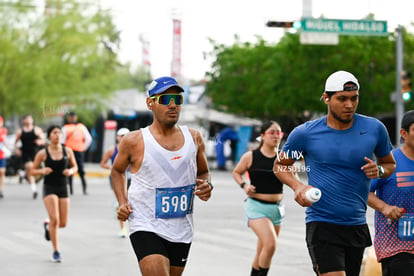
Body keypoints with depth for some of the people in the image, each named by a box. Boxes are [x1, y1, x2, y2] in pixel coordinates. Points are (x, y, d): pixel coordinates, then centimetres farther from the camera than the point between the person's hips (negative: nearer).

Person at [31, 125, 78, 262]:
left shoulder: (67, 151, 1)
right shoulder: (42, 153, -5)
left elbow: (75, 167, 13)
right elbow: (33, 171, 2)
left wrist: (71, 171, -10)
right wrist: (42, 171, -18)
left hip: (63, 188, 3)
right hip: (49, 188, -3)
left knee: (63, 223, 3)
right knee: (54, 219, -17)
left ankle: (48, 225, 40)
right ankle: (56, 251, -5)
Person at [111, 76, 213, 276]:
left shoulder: (194, 138, 5)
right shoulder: (134, 141, -4)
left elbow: (203, 172, 21)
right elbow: (117, 170, 13)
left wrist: (206, 187, -2)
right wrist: (122, 203, -1)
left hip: (182, 231, 5)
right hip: (146, 227, -5)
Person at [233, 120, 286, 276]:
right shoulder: (250, 157, -4)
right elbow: (236, 172, 11)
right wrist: (244, 186, -7)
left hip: (276, 208, 4)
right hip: (256, 206, -4)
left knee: (262, 253, 13)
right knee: (270, 244, -22)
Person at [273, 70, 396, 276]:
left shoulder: (374, 129, 2)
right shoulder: (305, 133, -4)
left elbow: (390, 164, 18)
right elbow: (280, 165, 10)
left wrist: (379, 170, -6)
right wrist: (297, 186, -10)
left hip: (357, 226, 4)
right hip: (322, 226, -4)